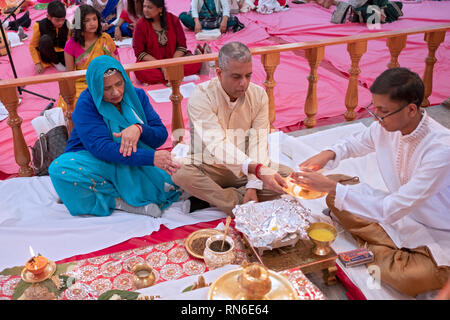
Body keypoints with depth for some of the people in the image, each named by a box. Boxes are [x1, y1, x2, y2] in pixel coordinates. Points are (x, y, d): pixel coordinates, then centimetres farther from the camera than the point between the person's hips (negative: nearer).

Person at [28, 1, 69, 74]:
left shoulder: (66, 24, -8)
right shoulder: (39, 26, -16)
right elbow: (32, 46, -7)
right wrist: (37, 63, -15)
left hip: (61, 53, 1)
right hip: (47, 55, -1)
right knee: (45, 39, -34)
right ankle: (55, 62, -10)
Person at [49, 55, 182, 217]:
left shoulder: (137, 95, -1)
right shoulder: (86, 104, -14)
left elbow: (161, 134, -5)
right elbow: (101, 147, -27)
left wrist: (139, 128, -30)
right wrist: (151, 157, -38)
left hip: (135, 165, 2)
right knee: (60, 169, -33)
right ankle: (125, 202, -25)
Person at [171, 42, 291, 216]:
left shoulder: (258, 95, -5)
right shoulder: (201, 96, -19)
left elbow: (258, 143, -9)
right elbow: (217, 144, -31)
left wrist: (253, 186, -21)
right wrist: (258, 169, -45)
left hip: (248, 169, 4)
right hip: (209, 168, -3)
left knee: (288, 175, -20)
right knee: (180, 173, -34)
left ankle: (212, 197, -19)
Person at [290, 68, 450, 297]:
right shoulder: (386, 126, -12)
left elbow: (392, 210, -34)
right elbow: (356, 144, 12)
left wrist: (330, 187, -35)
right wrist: (329, 154, -12)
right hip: (400, 211, 6)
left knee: (409, 278, -34)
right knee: (335, 200, -4)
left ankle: (379, 253, -3)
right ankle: (387, 251, -6)